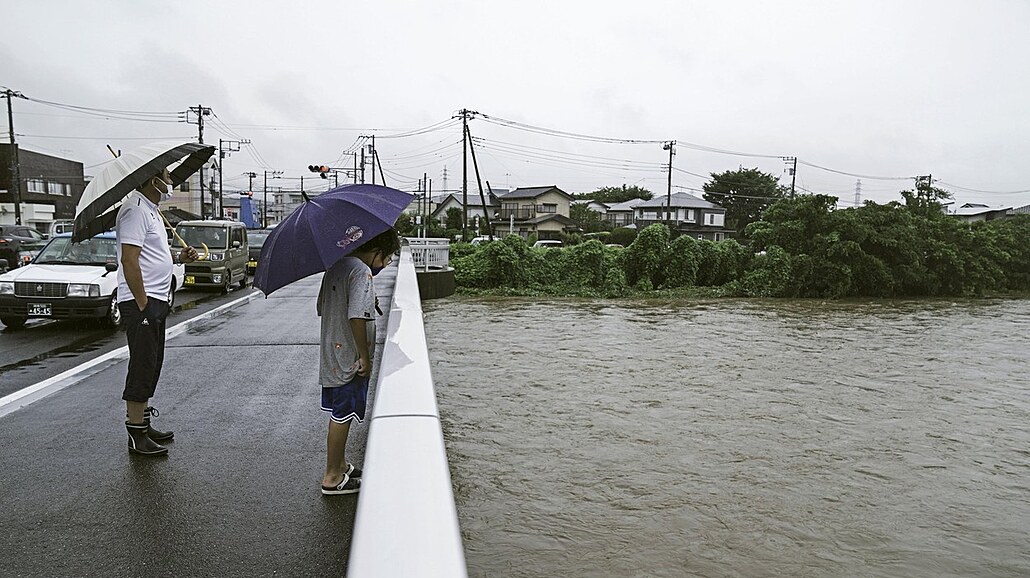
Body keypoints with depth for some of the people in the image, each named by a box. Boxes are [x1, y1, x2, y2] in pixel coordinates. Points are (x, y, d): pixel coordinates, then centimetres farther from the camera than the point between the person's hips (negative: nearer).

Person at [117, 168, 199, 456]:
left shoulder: (151, 210, 18)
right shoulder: (136, 210, -15)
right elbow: (129, 260, -22)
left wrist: (179, 257, 8)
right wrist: (143, 304, -22)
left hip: (156, 301, 11)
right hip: (141, 302, -11)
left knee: (151, 366, 16)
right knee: (142, 367, -6)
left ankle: (144, 425, 26)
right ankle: (137, 436, 2)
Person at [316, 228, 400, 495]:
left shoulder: (336, 266, 9)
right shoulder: (361, 271, -20)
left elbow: (322, 308, 17)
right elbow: (357, 317, -28)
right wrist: (365, 357, -20)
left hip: (331, 354, 9)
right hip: (349, 359, -9)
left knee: (339, 414, 19)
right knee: (342, 416, 2)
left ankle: (339, 464, 33)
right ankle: (332, 477, 14)